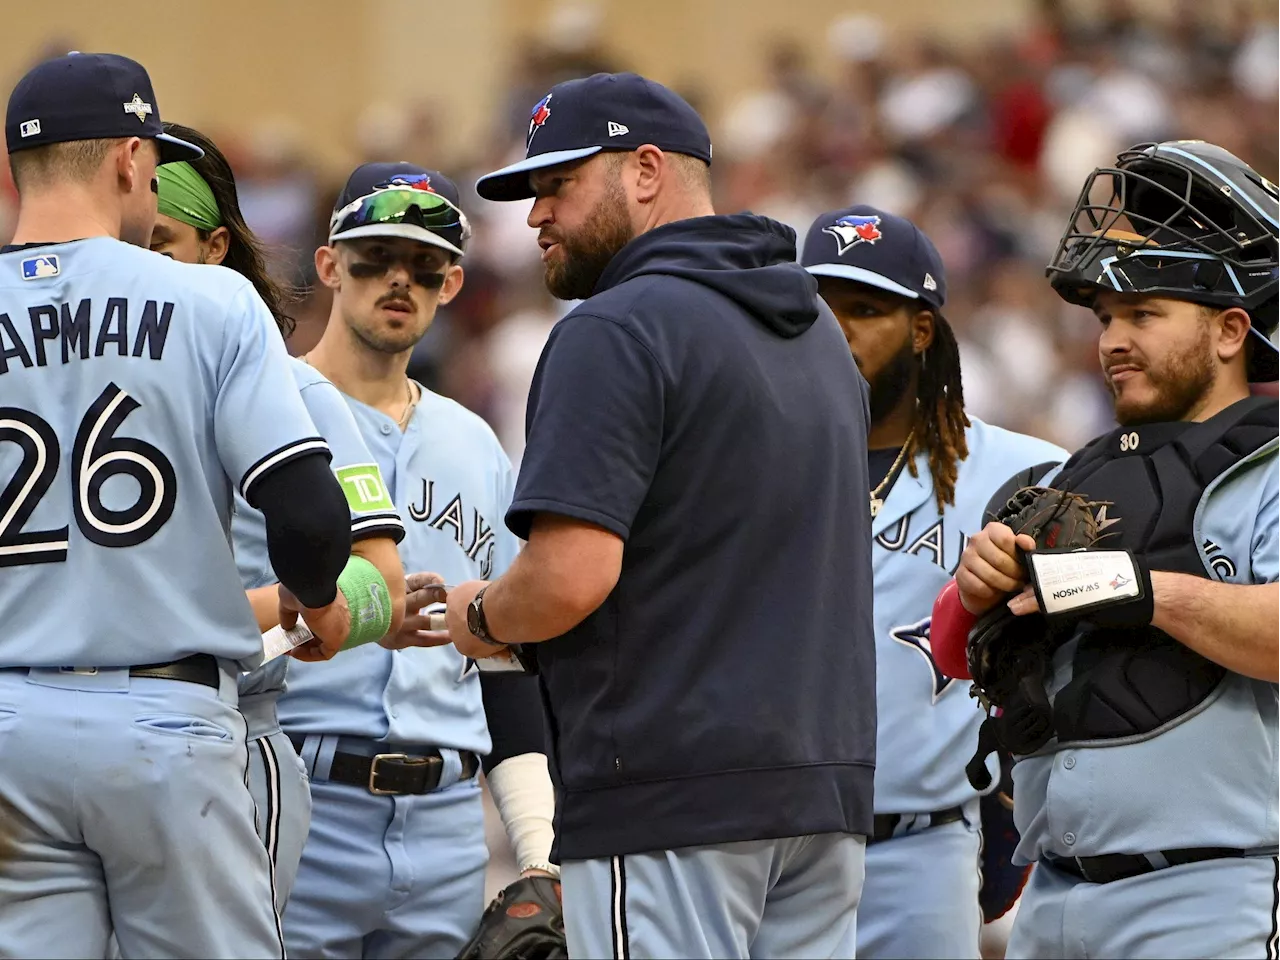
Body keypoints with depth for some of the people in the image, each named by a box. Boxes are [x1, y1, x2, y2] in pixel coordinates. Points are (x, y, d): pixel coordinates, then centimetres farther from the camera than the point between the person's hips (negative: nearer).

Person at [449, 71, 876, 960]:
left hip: (668, 793, -8)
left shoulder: (617, 330, -10)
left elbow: (569, 578, -20)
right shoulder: (817, 328, 18)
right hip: (827, 786, 8)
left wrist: (478, 620, 1)